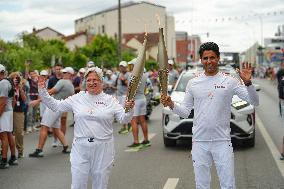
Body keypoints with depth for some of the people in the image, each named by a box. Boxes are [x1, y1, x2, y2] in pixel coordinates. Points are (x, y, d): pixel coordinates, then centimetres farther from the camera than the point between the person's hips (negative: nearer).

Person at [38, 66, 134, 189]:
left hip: (103, 149, -1)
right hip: (80, 148, 1)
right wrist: (42, 91, 2)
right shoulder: (77, 98, 6)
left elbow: (123, 119, -2)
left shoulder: (110, 100, 3)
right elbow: (55, 105, 10)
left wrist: (129, 110, -21)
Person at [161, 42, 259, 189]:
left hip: (222, 142, -2)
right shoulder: (193, 83, 6)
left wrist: (247, 82, -21)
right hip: (199, 142, 2)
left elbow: (255, 102, -5)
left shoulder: (230, 81, -1)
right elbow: (185, 112, 9)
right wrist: (171, 105, -9)